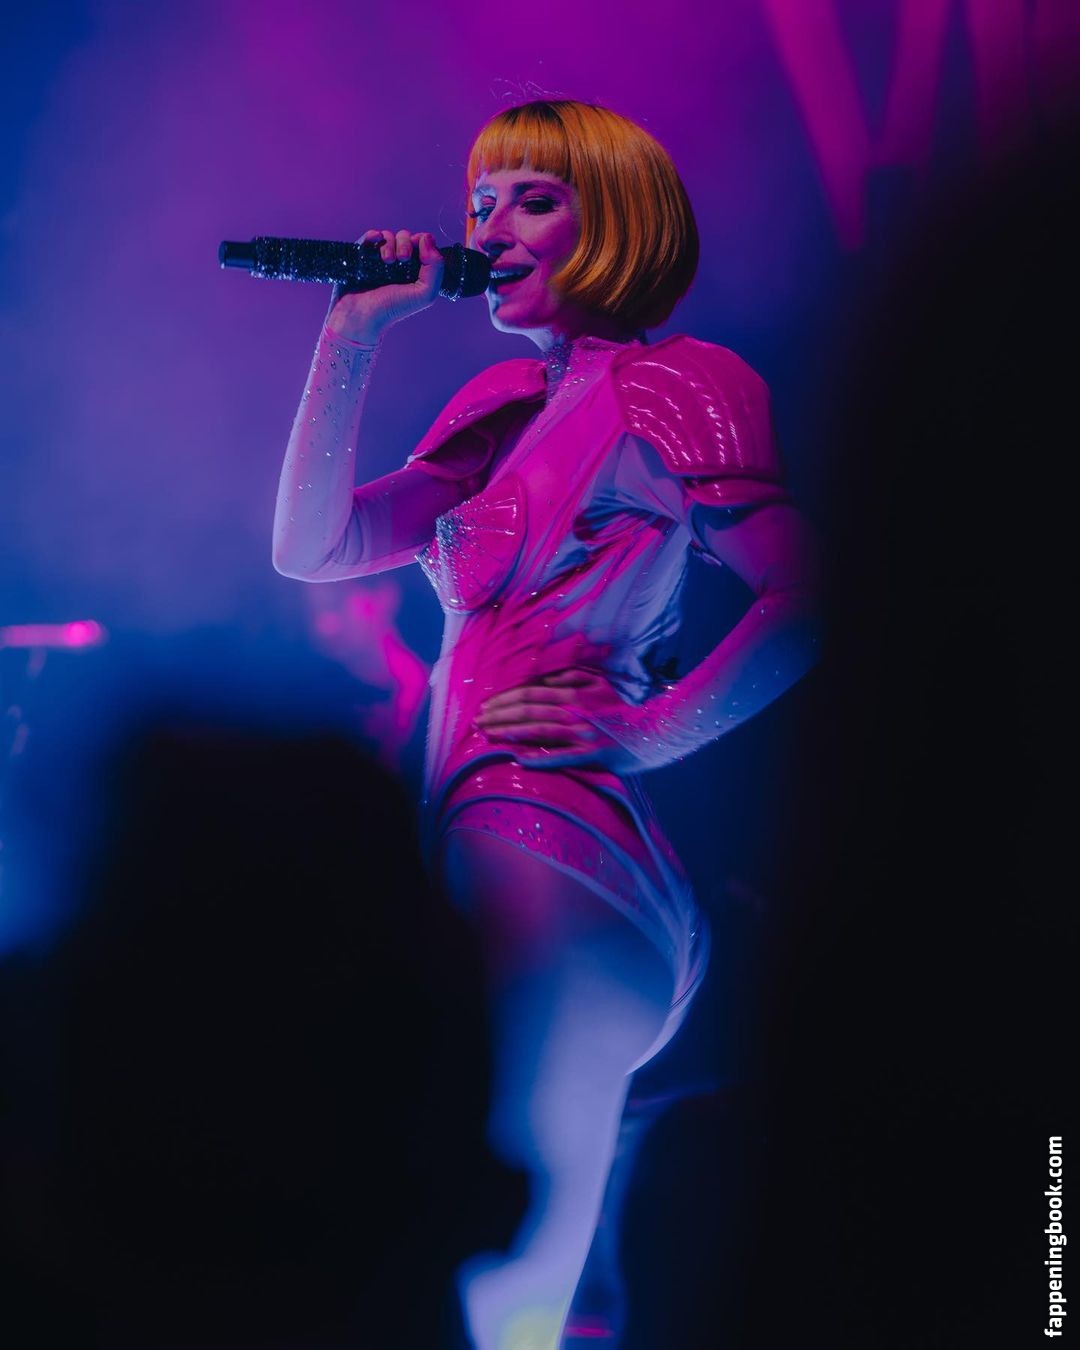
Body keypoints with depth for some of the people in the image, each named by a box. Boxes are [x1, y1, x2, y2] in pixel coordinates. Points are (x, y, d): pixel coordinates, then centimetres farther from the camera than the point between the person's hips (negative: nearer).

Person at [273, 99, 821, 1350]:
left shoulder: (658, 390, -5)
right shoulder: (503, 406, 20)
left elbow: (809, 593, -14)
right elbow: (310, 546, 14)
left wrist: (649, 732, -13)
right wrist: (352, 336, 10)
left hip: (551, 846, -9)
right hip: (464, 838, 9)